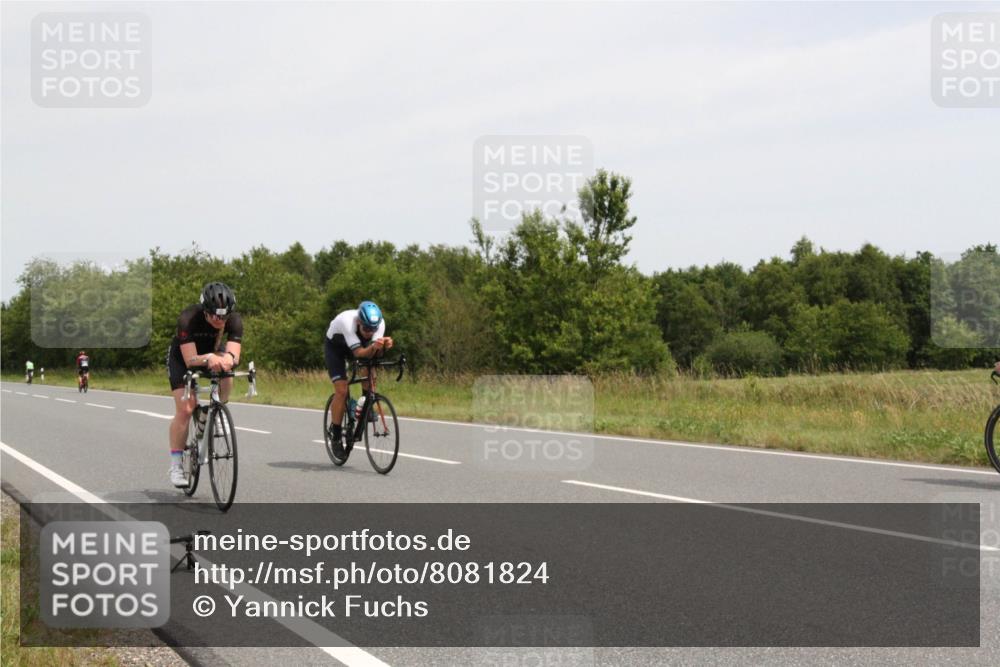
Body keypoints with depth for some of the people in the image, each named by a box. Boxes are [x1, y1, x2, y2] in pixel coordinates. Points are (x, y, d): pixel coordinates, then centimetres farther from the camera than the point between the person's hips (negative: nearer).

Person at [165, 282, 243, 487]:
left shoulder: (234, 320, -29)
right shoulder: (188, 318, -37)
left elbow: (234, 356, -37)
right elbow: (190, 360, -42)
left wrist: (228, 359, -60)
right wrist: (208, 359, -62)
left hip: (212, 353, 4)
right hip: (182, 357, -4)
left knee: (226, 375, -28)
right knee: (185, 409, -16)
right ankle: (175, 466, -6)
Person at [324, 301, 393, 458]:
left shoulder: (379, 323, -29)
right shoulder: (347, 321, -42)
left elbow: (374, 352, -34)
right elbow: (358, 353, -46)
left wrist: (384, 345, -55)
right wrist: (374, 347, -64)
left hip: (357, 344, 5)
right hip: (335, 346, -5)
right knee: (342, 391, -16)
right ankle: (336, 436, -3)